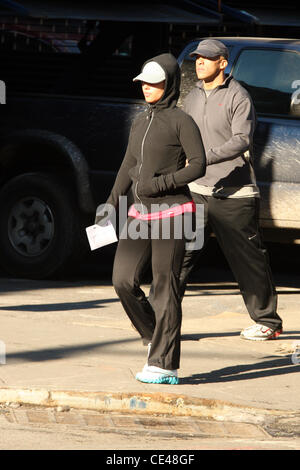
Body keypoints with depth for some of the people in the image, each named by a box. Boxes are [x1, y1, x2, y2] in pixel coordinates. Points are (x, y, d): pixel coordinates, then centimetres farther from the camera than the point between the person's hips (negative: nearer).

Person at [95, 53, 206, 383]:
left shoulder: (180, 121, -5)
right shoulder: (140, 123, 15)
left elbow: (198, 165, -9)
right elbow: (128, 167, 21)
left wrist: (161, 183, -17)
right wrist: (111, 203, 12)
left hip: (171, 211, -6)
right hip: (140, 211, 6)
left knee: (165, 287, -6)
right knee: (123, 280, -4)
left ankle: (164, 363, -3)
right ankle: (154, 336, 19)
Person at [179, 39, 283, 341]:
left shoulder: (238, 97, -7)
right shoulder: (193, 98, 15)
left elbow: (242, 140, -20)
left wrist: (205, 159, -29)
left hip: (234, 194, -6)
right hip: (198, 191, 6)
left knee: (248, 259, 1)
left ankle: (267, 321, 12)